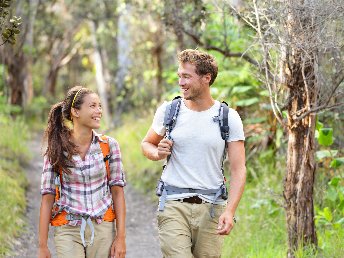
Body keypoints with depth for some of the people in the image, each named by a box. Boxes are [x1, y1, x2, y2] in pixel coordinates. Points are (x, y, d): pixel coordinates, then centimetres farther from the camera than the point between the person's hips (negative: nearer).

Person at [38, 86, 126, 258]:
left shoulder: (109, 145, 1)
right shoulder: (57, 149, -2)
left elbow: (117, 192, 2)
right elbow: (47, 197, -2)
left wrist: (121, 237, -4)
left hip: (103, 229, 1)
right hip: (68, 230, -1)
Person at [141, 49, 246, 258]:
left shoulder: (229, 118, 0)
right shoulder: (168, 111, 5)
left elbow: (238, 170, -3)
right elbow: (146, 144, 21)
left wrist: (230, 210, -16)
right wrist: (159, 153, -4)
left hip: (211, 208, 0)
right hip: (173, 204, 0)